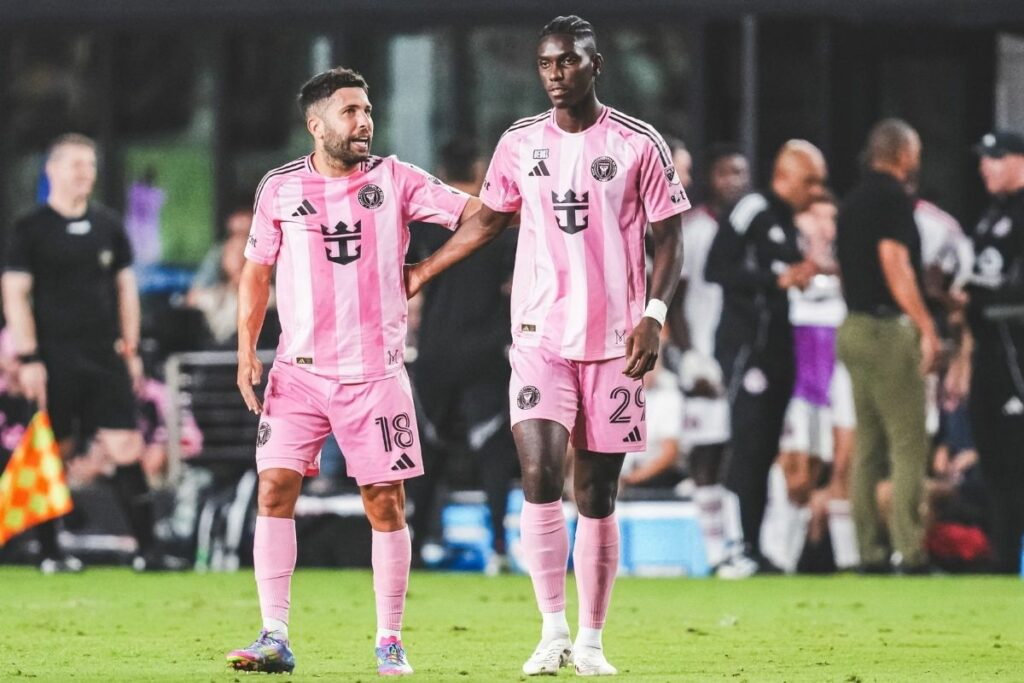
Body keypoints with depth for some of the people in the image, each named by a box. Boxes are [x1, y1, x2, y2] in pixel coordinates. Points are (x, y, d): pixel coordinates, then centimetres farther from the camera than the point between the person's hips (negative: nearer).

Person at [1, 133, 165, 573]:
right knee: (53, 453, 1)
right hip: (55, 360, -3)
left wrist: (131, 348, 13)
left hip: (106, 356, 3)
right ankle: (49, 550, 11)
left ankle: (147, 549, -4)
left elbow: (125, 287, 18)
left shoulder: (108, 226, 11)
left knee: (126, 447, -4)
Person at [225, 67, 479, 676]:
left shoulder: (395, 180, 2)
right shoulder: (280, 189, 4)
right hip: (299, 370, 1)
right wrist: (247, 351, 4)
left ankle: (390, 642, 10)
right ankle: (275, 640, -5)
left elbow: (478, 213, 1)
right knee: (275, 489, -9)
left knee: (386, 505, -1)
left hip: (375, 372, -1)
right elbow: (258, 270, 11)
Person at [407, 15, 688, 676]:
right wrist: (419, 273, 25)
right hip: (541, 335, 1)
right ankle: (554, 630, -7)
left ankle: (591, 641, 12)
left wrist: (653, 315, -12)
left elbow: (668, 238, 1)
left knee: (598, 495, 3)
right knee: (540, 476, -15)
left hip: (613, 341, -1)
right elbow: (488, 222, 22)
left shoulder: (638, 144, -2)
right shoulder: (520, 144, 6)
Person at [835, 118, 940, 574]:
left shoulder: (855, 200, 16)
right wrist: (927, 327, -18)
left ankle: (871, 550, 10)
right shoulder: (892, 196, -10)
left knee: (869, 446, 10)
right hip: (887, 329, -9)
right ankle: (910, 550, -13)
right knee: (909, 444, -8)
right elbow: (894, 265, -18)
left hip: (855, 327, 9)